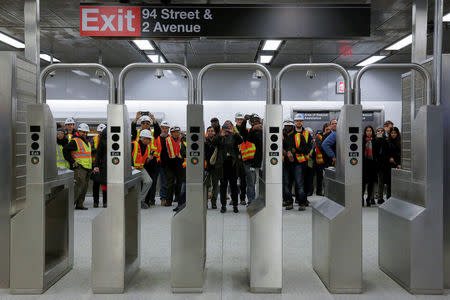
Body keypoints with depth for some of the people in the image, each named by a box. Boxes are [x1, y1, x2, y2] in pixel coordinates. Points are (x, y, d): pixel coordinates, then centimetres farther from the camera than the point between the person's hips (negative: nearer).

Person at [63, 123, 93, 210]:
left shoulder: (87, 142, 20)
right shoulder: (75, 141, -7)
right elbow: (65, 150, -14)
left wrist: (92, 167, 20)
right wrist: (72, 162, -13)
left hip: (87, 168, 8)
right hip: (79, 167, -8)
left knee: (84, 187, 8)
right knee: (79, 186, -15)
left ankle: (79, 204, 15)